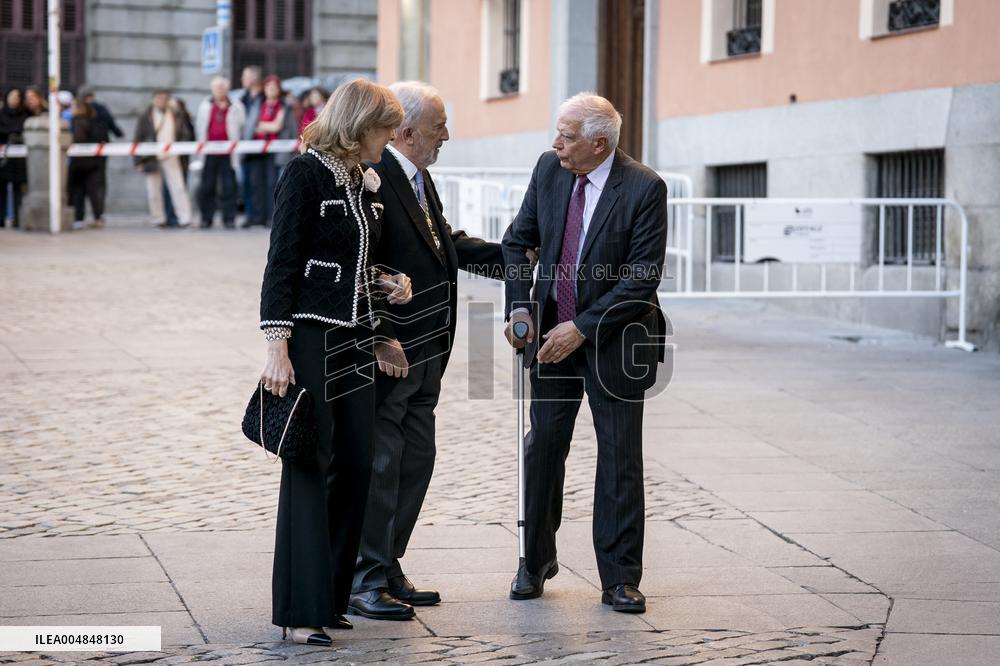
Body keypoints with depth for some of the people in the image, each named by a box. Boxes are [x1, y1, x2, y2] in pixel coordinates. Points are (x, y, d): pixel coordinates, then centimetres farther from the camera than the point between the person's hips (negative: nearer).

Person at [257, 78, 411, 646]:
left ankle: (331, 597, 16)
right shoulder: (306, 175, -9)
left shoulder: (369, 184, 14)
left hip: (356, 342, 8)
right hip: (310, 339, -8)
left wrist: (387, 282, 4)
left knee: (356, 466, 6)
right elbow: (282, 265, -12)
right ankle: (302, 611, -3)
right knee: (310, 468, -7)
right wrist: (277, 349, -17)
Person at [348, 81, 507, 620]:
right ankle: (364, 582, 7)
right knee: (379, 465, -2)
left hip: (425, 353, 10)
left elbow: (447, 242, 24)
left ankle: (386, 572, 25)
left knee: (415, 464, 15)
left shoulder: (419, 180, 13)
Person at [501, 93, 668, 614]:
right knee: (543, 448, 7)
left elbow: (642, 278, -17)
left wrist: (582, 328, -18)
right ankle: (535, 561, 23)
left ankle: (620, 578, 10)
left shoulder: (644, 188, -15)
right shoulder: (549, 169, -1)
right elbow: (518, 240, 10)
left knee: (620, 459, 2)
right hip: (553, 335, 4)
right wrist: (519, 307, -4)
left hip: (614, 338, -4)